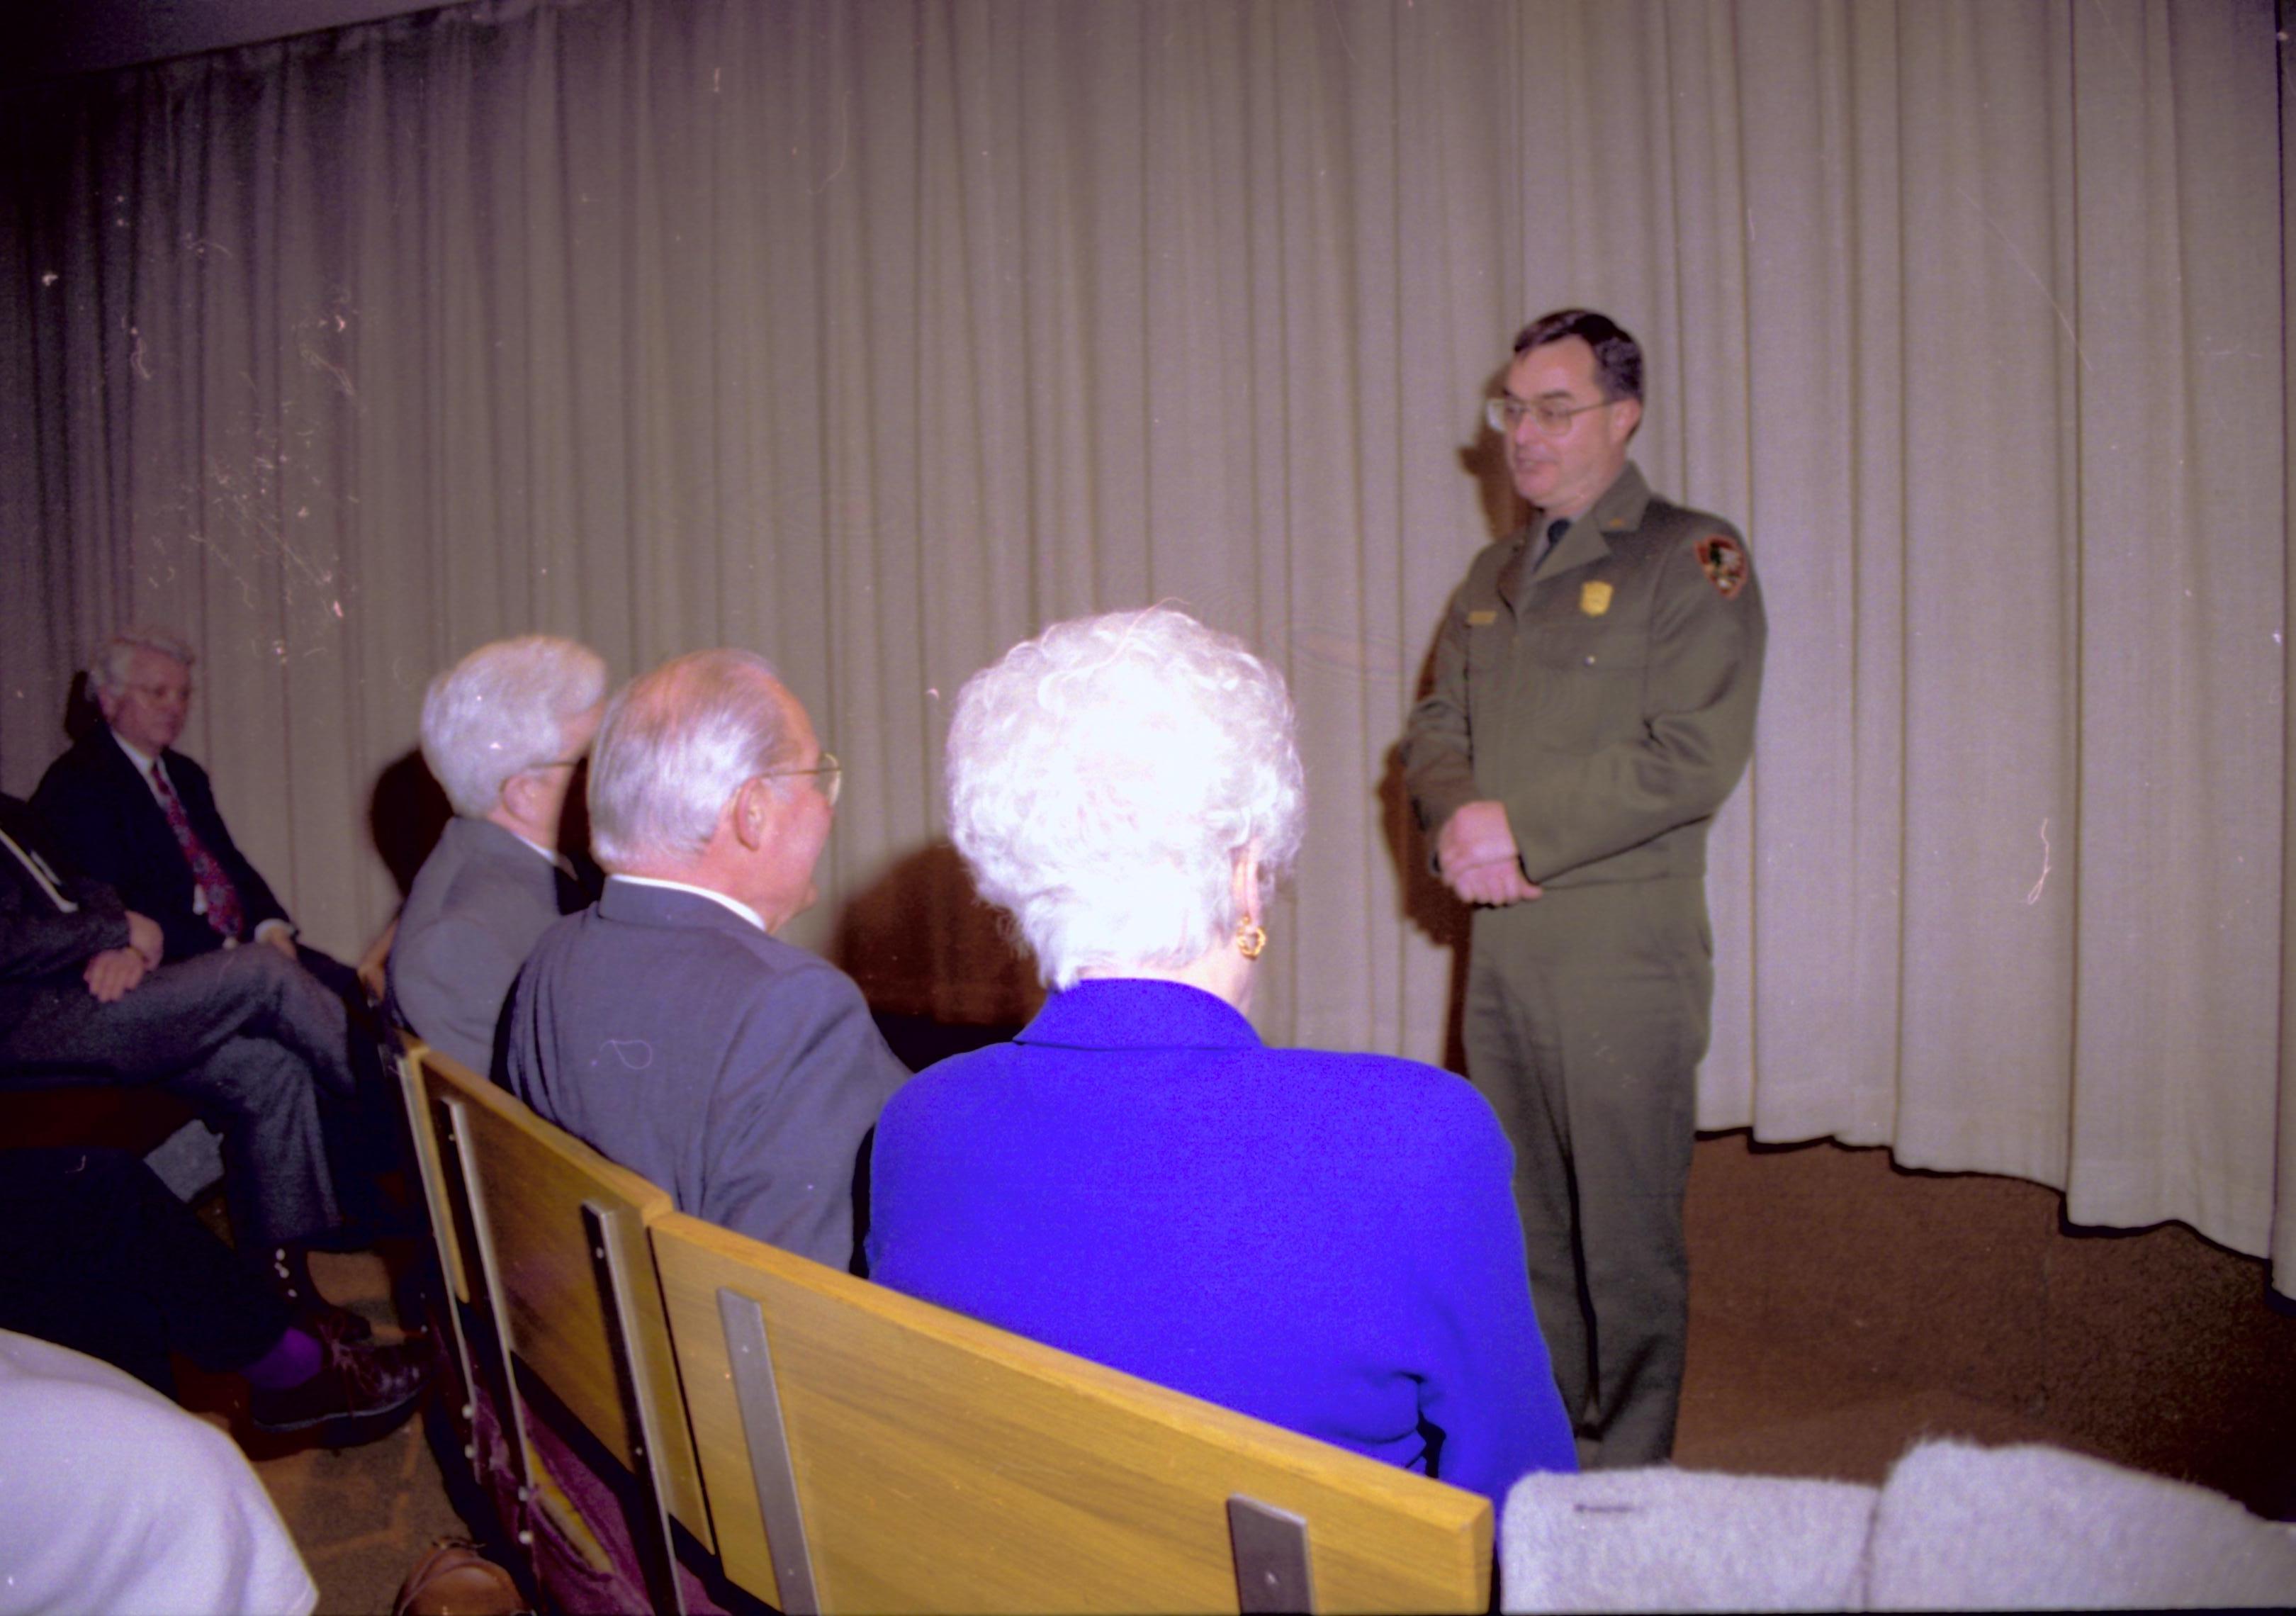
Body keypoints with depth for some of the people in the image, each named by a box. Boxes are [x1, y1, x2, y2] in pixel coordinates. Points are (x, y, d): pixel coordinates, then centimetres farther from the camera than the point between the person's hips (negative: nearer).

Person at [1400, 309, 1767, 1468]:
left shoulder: (1694, 558, -3)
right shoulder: (1493, 576, 18)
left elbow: (1693, 756, -14)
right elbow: (1435, 730, 15)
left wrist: (1521, 828, -15)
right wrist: (1458, 820, -7)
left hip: (1623, 952, -6)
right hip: (1499, 950, 6)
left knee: (1626, 1241, 3)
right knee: (1523, 1229, 14)